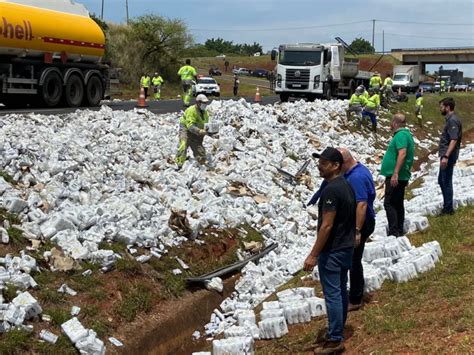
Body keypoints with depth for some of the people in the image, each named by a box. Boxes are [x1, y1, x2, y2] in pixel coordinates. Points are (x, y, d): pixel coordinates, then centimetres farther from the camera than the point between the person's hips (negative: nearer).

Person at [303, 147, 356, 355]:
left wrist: (313, 255, -20)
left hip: (332, 250, -10)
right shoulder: (346, 185, 8)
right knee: (341, 290, 16)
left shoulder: (331, 190, -22)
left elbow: (326, 226, -24)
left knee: (332, 294, -3)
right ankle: (338, 332, 27)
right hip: (346, 246, 10)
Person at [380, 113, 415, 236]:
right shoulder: (405, 134, 17)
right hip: (400, 177, 11)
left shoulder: (401, 135, -16)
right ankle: (399, 231, 20)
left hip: (395, 176, -11)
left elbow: (402, 154, -27)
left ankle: (393, 232, -14)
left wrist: (395, 174, -31)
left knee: (389, 204, -11)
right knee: (398, 204, 14)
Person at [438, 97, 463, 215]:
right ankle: (446, 205, 26)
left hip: (448, 156, -10)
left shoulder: (453, 120, -18)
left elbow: (454, 140, -26)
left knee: (446, 182, -2)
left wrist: (446, 156, -31)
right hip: (445, 154, 10)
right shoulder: (450, 119, 13)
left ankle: (448, 208, 6)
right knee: (441, 180, 17)